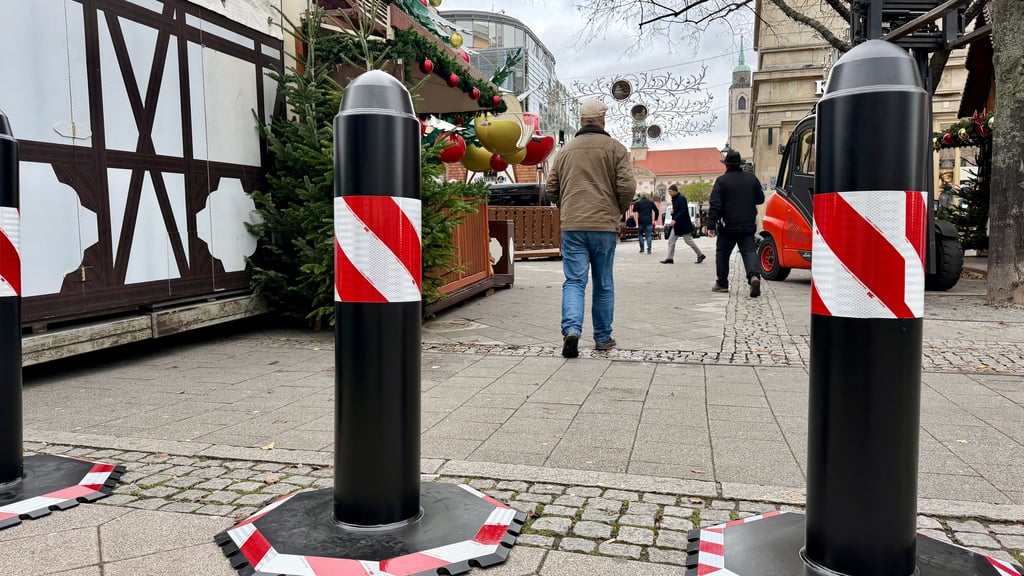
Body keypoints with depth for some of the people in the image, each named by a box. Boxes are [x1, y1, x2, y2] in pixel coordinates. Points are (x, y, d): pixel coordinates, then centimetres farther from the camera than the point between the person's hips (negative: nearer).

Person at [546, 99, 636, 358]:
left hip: (572, 225, 1)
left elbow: (551, 188, 12)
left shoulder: (565, 150, 11)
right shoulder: (615, 148, 2)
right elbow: (627, 186, -6)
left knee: (574, 281, 1)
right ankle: (603, 337, 18)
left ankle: (571, 329, -20)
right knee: (604, 284, 10)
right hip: (604, 225, -1)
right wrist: (620, 211, 12)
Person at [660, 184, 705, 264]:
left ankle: (700, 255, 12)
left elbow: (683, 211, -23)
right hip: (676, 224, 9)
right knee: (671, 241, 4)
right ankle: (669, 258, 4)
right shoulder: (674, 199, 12)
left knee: (689, 241, -1)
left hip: (683, 224, -9)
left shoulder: (681, 198, -17)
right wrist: (673, 211, 1)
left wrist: (675, 220, -29)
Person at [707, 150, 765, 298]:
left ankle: (722, 283, 15)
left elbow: (715, 205, -12)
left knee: (722, 253, 11)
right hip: (748, 225, 3)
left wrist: (711, 225, -12)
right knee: (749, 252, -1)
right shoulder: (752, 179, 7)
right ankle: (754, 276, -26)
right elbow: (760, 199, 16)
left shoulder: (721, 181, -7)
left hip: (728, 226, -3)